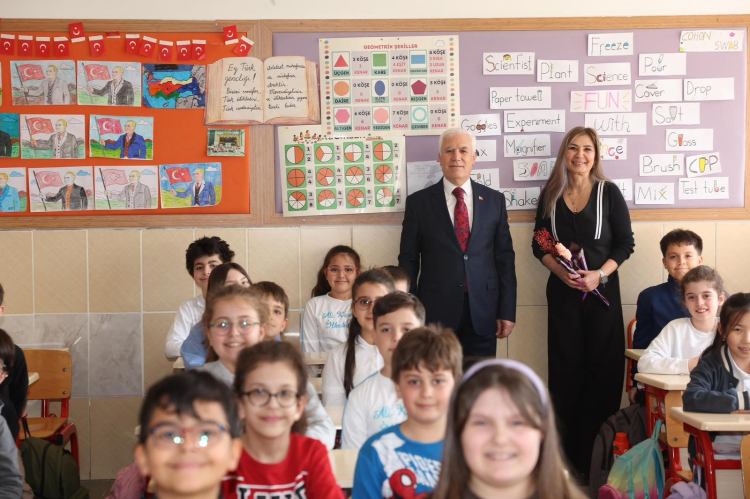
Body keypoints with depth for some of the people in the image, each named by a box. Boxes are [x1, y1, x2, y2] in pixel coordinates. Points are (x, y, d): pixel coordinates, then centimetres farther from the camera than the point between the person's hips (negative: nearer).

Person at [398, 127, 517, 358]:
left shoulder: (494, 200, 6)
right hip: (435, 312, -1)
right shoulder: (418, 202, 2)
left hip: (483, 311, 2)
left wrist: (507, 311, 2)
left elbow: (505, 257, 6)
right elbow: (408, 260, 3)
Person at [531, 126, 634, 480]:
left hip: (602, 289, -1)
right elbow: (539, 245, 7)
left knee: (602, 369, -1)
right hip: (562, 291, 2)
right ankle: (569, 454, 10)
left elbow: (625, 243, 0)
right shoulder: (551, 195, 5)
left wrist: (599, 274, -14)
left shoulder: (609, 193, 0)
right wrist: (562, 272, -11)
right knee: (566, 368, 2)